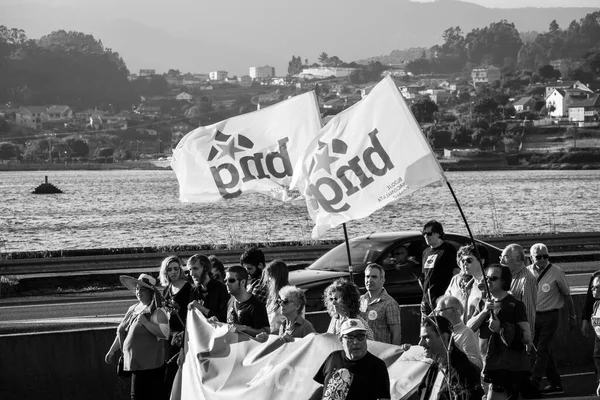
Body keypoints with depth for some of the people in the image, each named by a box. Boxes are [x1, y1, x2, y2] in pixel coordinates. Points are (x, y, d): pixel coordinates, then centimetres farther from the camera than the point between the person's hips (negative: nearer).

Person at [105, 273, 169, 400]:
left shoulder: (157, 311, -7)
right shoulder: (133, 309, 15)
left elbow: (165, 333, -19)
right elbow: (121, 332, 24)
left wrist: (146, 322, -23)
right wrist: (112, 351, 25)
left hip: (149, 365, -7)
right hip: (134, 363, 7)